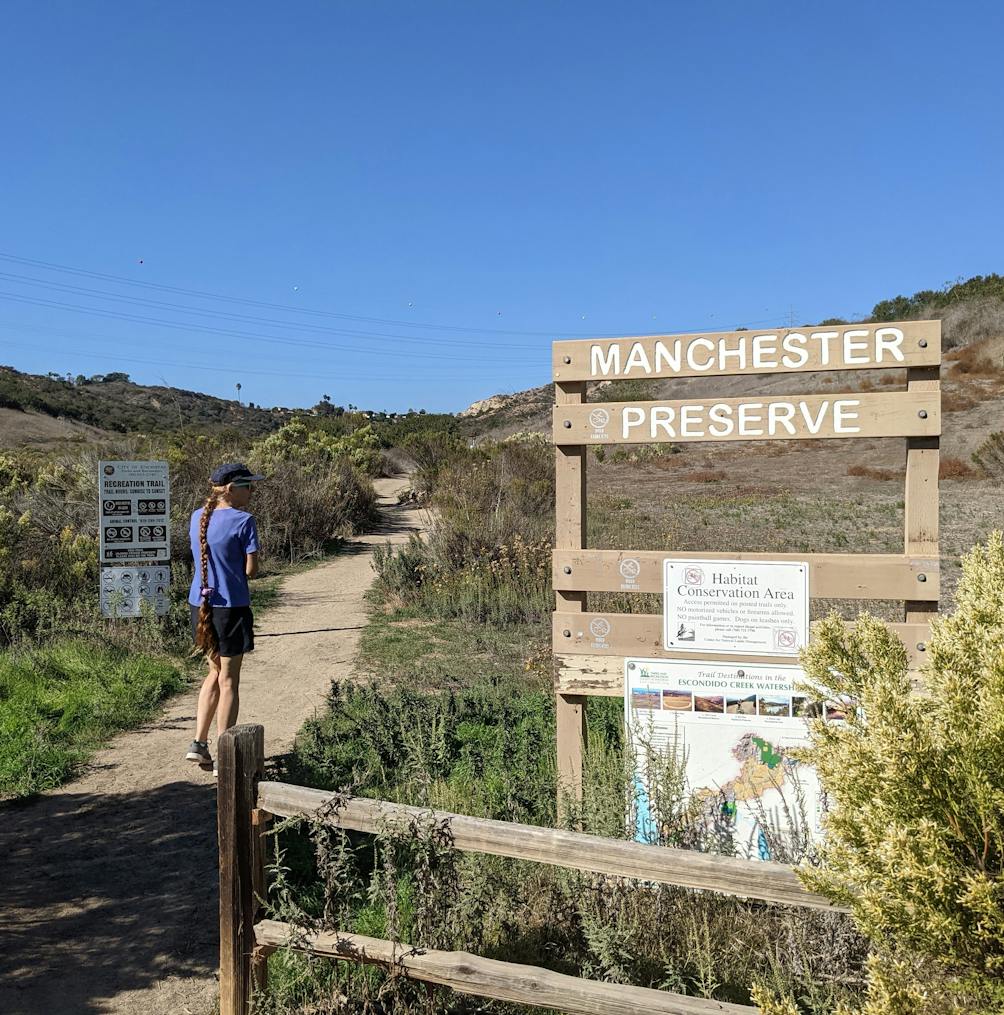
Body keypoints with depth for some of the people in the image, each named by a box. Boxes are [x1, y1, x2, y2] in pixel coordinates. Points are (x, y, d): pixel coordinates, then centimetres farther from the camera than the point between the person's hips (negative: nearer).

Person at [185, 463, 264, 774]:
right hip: (231, 607, -6)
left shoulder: (197, 517, 6)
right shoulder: (243, 521, -14)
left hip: (200, 605, 6)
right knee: (228, 680, 5)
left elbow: (202, 558, 14)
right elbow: (251, 569, -12)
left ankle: (199, 743, 19)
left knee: (215, 673, 22)